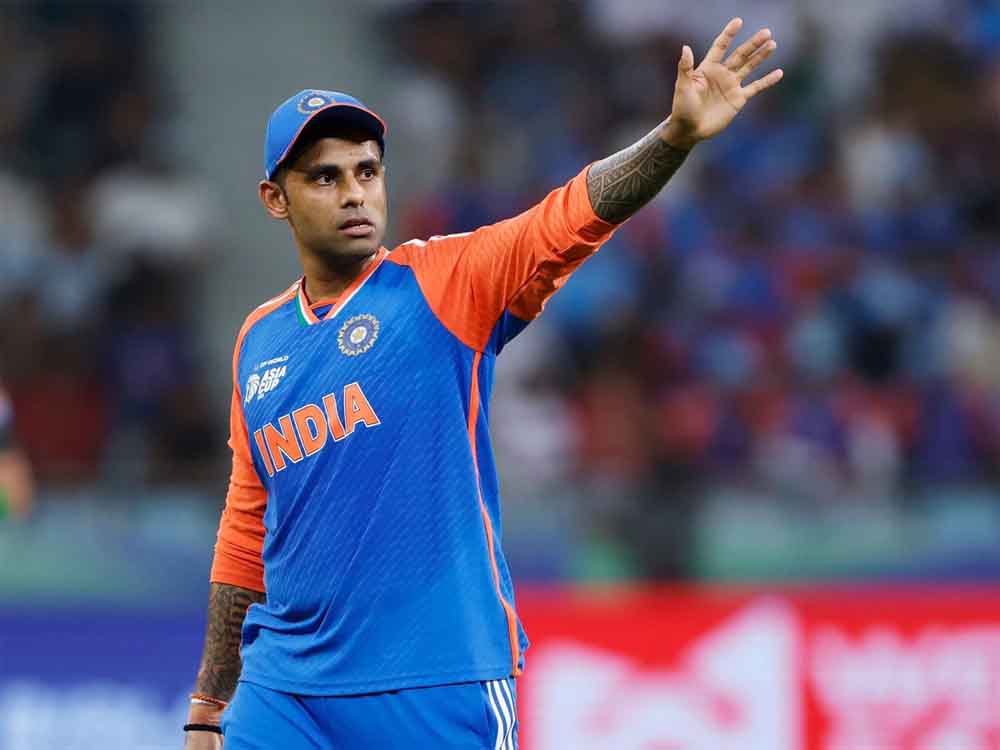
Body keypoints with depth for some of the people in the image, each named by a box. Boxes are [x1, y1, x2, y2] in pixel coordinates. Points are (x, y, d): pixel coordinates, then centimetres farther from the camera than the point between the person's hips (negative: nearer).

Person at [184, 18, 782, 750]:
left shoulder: (442, 285, -1)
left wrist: (676, 136, -33)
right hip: (282, 689, 4)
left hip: (439, 690, -4)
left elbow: (569, 220, -17)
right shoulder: (260, 341, 11)